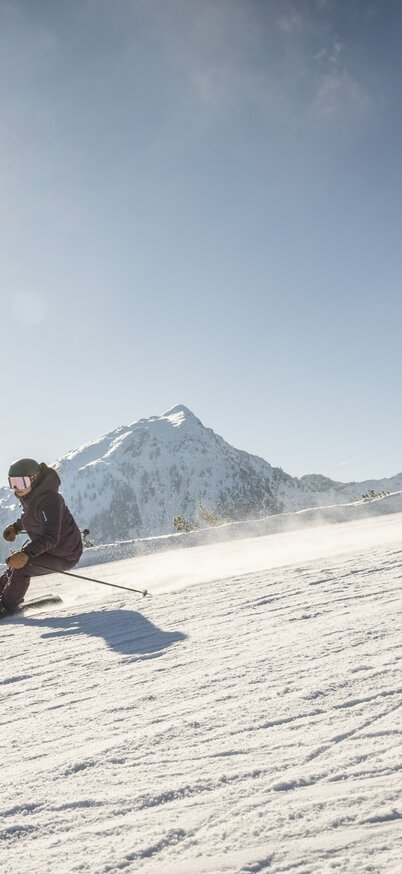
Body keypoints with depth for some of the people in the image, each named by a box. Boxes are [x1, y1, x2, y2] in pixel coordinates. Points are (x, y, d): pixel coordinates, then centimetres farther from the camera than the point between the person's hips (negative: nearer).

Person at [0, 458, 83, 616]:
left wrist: (26, 554, -50)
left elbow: (50, 538, -39)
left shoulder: (49, 500, -31)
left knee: (21, 567, -19)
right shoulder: (29, 495, -2)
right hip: (48, 547, 10)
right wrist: (16, 527, 4)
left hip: (64, 556, -9)